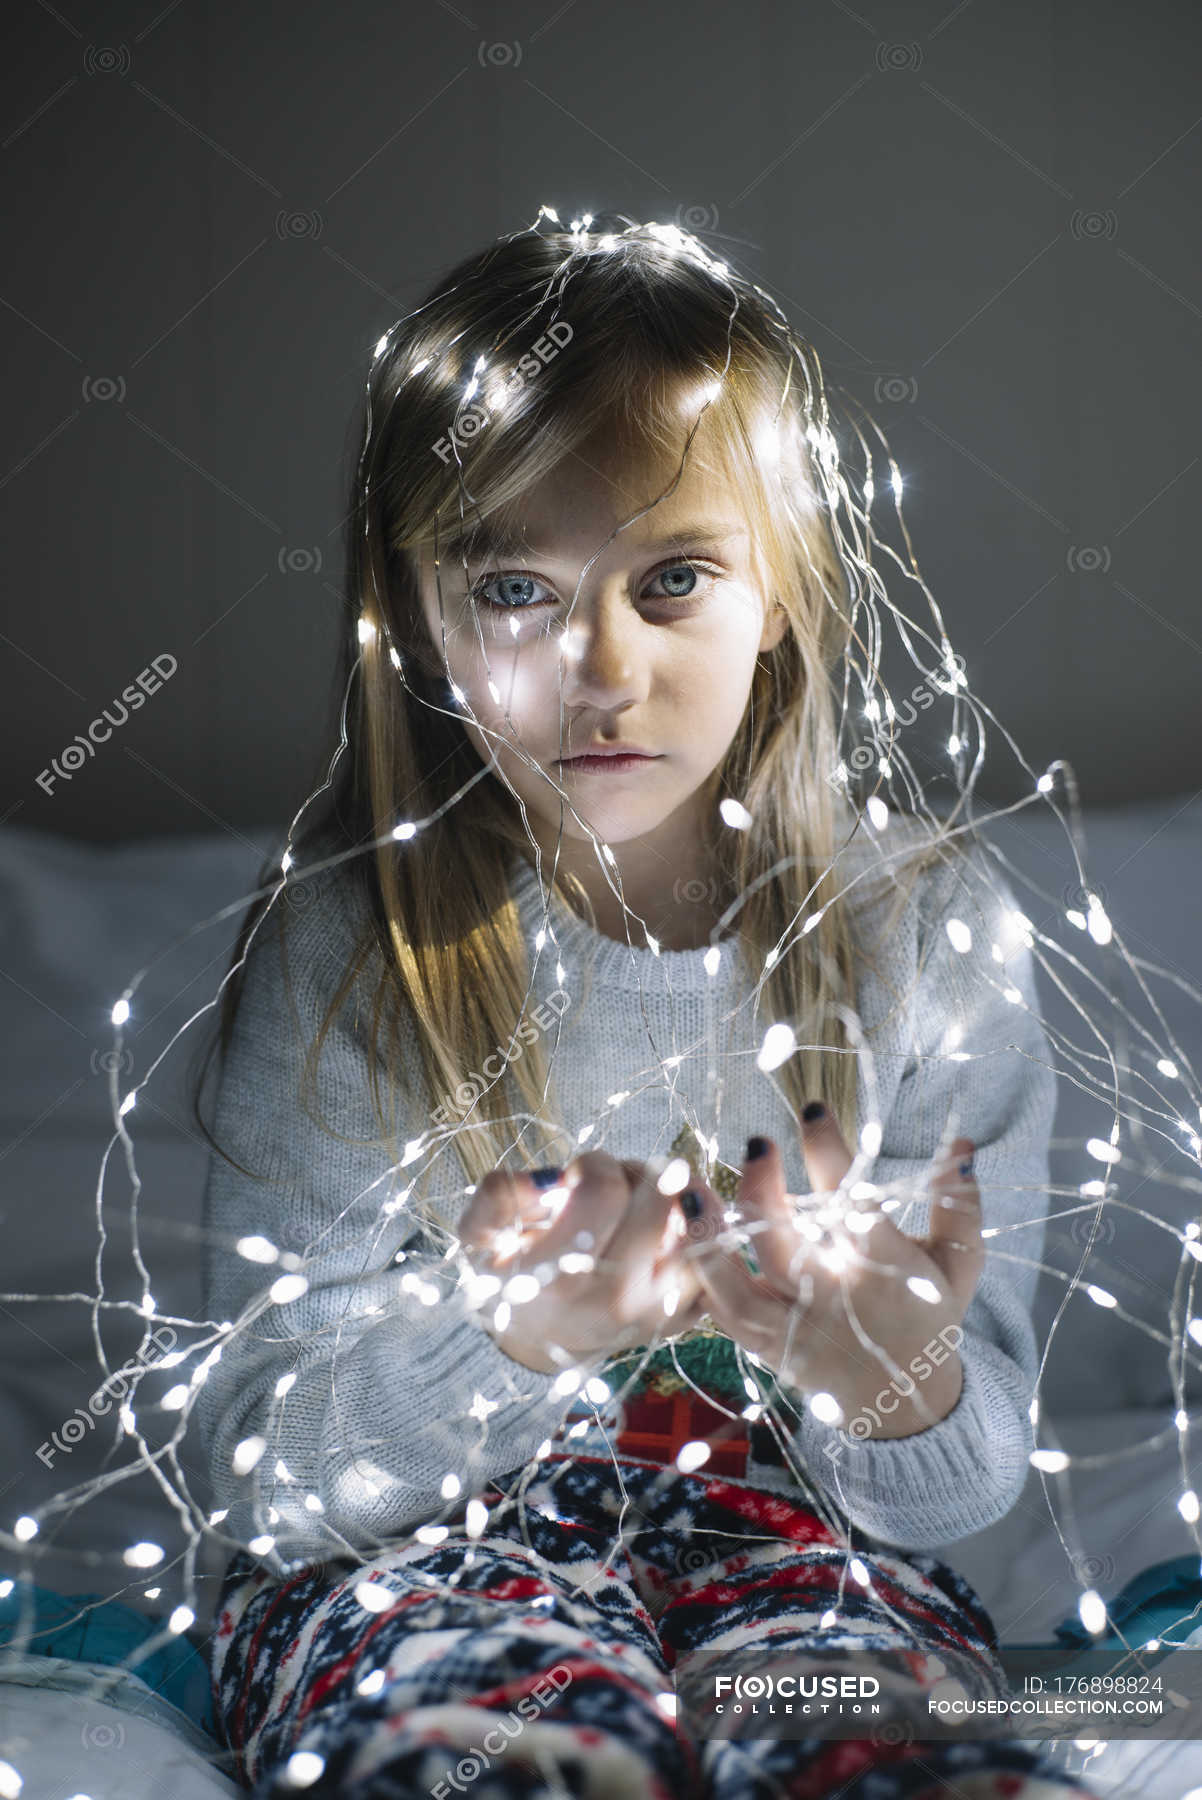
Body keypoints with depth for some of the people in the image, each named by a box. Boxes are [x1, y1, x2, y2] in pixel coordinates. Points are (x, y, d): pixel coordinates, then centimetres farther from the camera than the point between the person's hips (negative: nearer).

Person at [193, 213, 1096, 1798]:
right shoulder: (348, 940, -8)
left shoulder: (932, 924, -4)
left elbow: (957, 1493, -1)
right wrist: (510, 1334, -30)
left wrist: (888, 1366, -27)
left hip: (795, 1525, 1)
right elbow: (266, 1480, -9)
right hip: (421, 1551, -1)